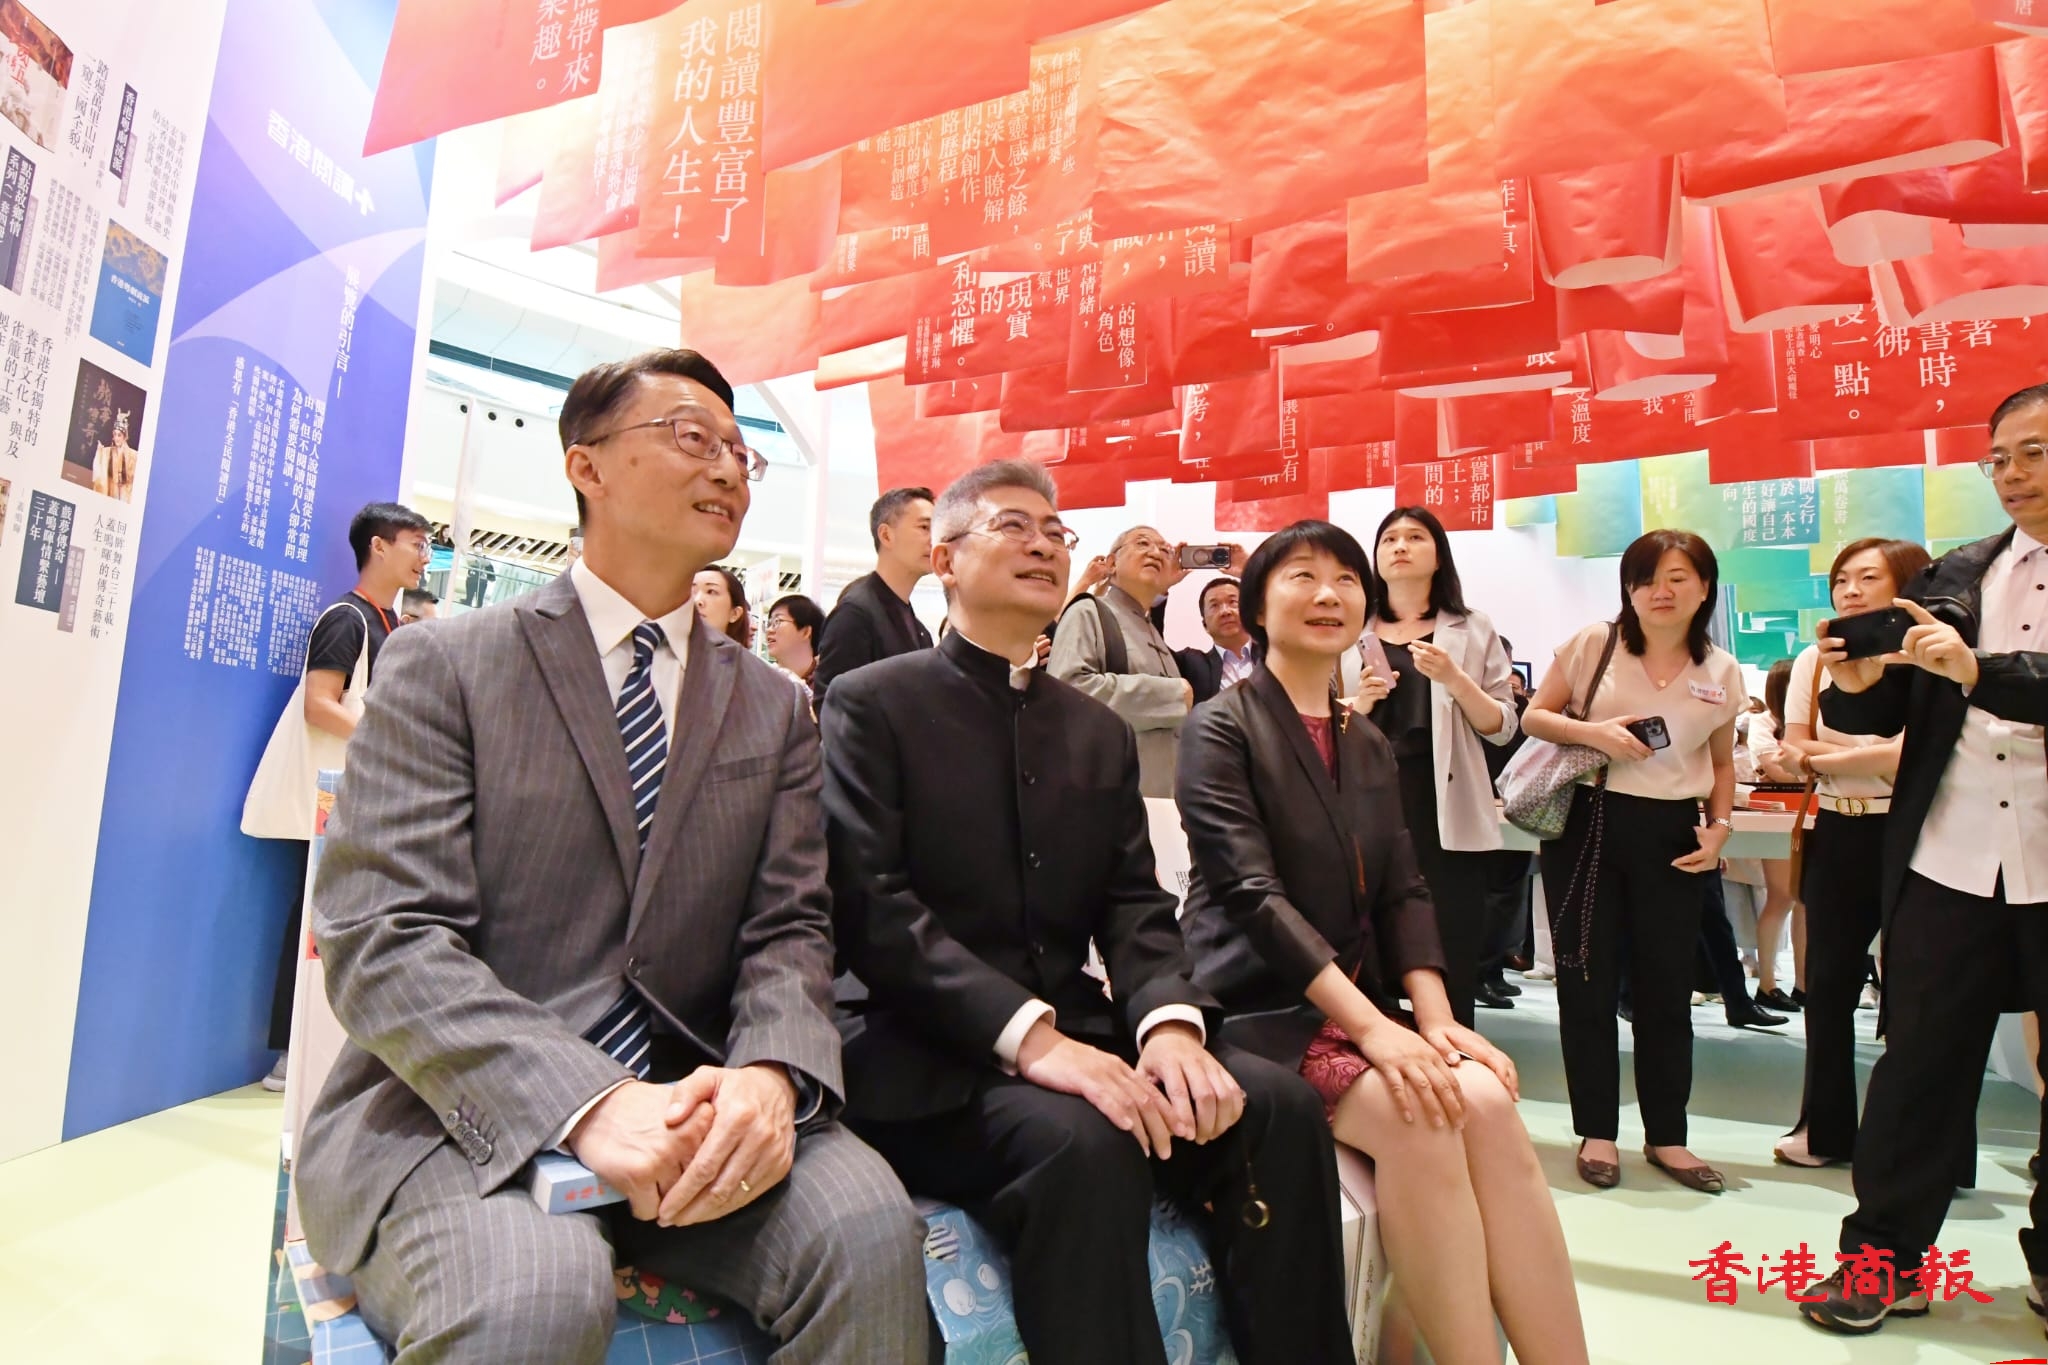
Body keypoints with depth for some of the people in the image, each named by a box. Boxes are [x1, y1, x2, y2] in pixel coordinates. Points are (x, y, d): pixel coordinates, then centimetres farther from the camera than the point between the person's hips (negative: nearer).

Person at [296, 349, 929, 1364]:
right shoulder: (446, 665, 0)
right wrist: (588, 1103, -25)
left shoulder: (776, 710, 11)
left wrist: (770, 1074, -19)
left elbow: (789, 931, 4)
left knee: (870, 1228, -25)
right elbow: (384, 940, -10)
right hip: (466, 1109, -2)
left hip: (691, 1104, 3)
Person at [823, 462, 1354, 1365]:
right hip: (930, 1062, -5)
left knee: (1278, 1105, -16)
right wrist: (1027, 1035, -25)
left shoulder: (1101, 732, 16)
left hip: (1077, 1035, 6)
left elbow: (1135, 905, 8)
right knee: (1083, 1141, -32)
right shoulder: (872, 705, -1)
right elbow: (872, 904, -13)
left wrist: (1170, 1019, -14)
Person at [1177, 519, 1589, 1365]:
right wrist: (1374, 1027, -24)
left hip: (1363, 1001, 5)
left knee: (1486, 1101, -22)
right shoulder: (1221, 729, -6)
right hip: (1260, 1009, -5)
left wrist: (1435, 1017, -10)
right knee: (1416, 1117, -28)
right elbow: (1254, 893, -16)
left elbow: (1404, 891, 8)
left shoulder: (1370, 747, 15)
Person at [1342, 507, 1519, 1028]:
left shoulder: (1474, 630, 9)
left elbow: (1502, 728, 4)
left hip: (1446, 810, 0)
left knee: (1450, 970, -3)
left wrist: (1455, 679, -11)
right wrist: (1360, 702, -9)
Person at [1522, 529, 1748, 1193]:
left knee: (1666, 988, 9)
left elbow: (1721, 763, 16)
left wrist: (1719, 827, 1)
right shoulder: (1594, 644, -3)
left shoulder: (1722, 672, 6)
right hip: (1588, 824, -2)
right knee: (1587, 983, 3)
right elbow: (1533, 716, 2)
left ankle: (1666, 1136, 24)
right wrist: (1593, 731, -15)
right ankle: (1596, 1131, 18)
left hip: (1671, 837, 2)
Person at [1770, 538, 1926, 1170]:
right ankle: (1826, 1128, 22)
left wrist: (1826, 754, -10)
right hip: (1838, 837, 5)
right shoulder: (1814, 661, 7)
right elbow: (1796, 755, 3)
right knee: (1827, 983, 9)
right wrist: (1875, 755, -10)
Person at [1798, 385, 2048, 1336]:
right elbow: (1895, 711, 9)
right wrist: (1859, 685, -10)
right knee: (1919, 1063, 8)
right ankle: (1883, 1256, 19)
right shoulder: (1956, 576, 11)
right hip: (1951, 863, 3)